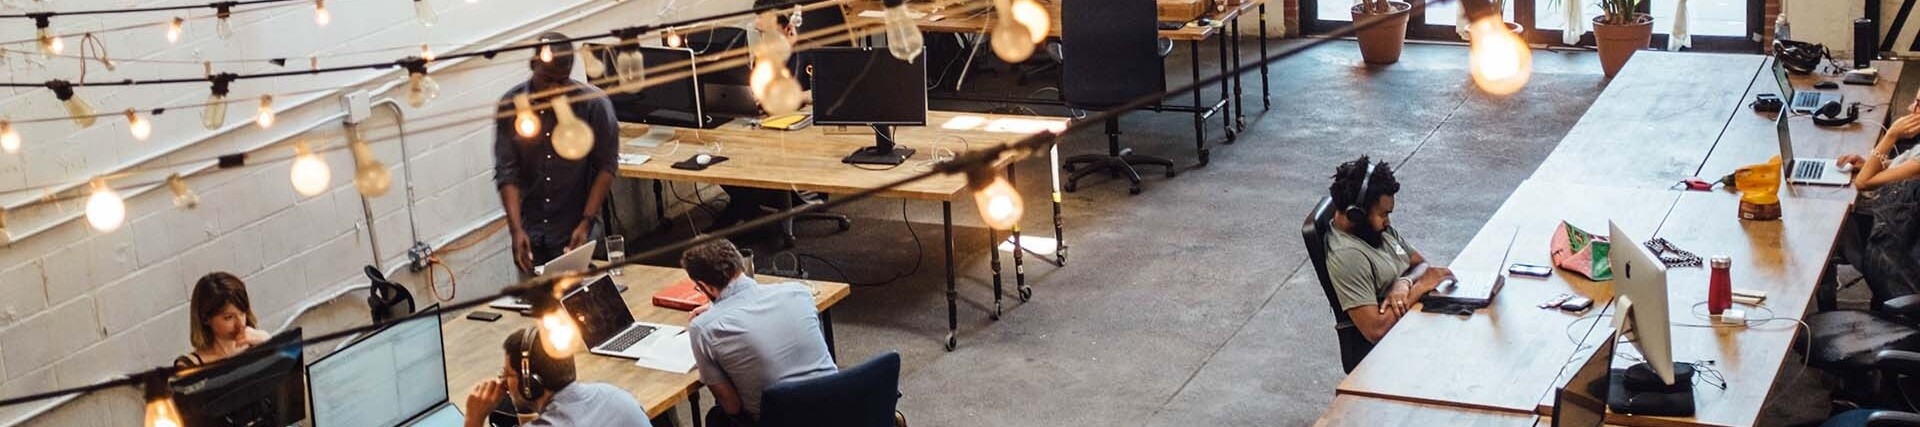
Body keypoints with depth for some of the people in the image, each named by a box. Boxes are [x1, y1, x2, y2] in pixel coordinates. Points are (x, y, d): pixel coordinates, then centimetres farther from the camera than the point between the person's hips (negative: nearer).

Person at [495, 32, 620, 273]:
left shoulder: (594, 104, -13)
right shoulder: (510, 105, -6)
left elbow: (606, 166, -7)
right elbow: (507, 172, -7)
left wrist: (587, 223, -14)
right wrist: (516, 229, -18)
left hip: (575, 230, -2)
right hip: (530, 231, 2)